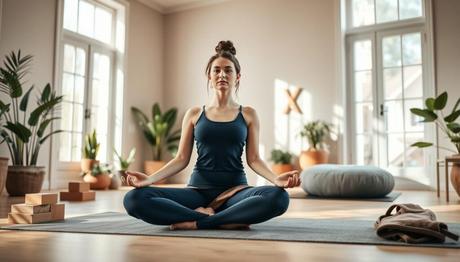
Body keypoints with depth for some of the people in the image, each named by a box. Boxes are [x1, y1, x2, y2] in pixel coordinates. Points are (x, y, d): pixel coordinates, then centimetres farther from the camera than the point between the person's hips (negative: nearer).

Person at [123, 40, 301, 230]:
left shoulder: (248, 114, 10)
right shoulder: (194, 114, 11)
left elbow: (253, 159, 4)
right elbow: (181, 159, 7)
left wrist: (276, 179, -17)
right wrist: (150, 178, -10)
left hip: (234, 191, 0)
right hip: (198, 190, 1)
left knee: (278, 197, -34)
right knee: (134, 199, -26)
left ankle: (197, 222, -23)